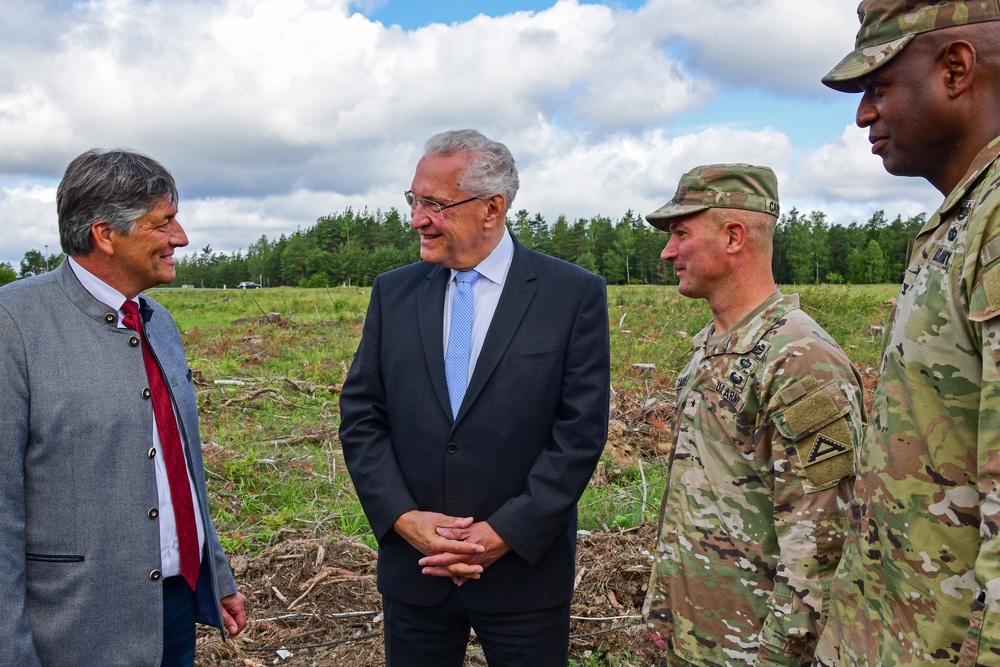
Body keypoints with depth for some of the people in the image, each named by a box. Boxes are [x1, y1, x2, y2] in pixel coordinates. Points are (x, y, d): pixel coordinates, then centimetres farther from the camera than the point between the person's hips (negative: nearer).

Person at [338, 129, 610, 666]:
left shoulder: (574, 294, -7)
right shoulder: (393, 292, 3)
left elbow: (581, 431, -10)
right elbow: (360, 416, 2)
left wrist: (507, 533, -14)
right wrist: (404, 518, -9)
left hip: (525, 568, -2)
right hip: (413, 564, 3)